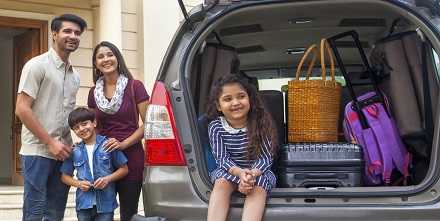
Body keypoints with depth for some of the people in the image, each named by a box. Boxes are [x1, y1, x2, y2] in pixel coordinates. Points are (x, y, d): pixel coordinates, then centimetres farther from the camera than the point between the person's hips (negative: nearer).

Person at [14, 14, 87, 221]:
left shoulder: (75, 75, 16)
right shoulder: (37, 65, -6)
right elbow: (21, 109, -12)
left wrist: (67, 144, 9)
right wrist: (51, 143, -13)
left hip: (63, 153, 7)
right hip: (37, 151, -7)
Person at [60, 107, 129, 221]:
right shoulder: (74, 151, 4)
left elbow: (124, 169, 2)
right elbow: (65, 176, 12)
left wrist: (108, 179, -13)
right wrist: (78, 183, -6)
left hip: (106, 202, -2)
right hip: (84, 203, 2)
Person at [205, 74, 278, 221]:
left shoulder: (261, 123, -13)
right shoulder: (215, 127, -11)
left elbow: (265, 158, -14)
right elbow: (222, 158, -14)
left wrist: (252, 174, -35)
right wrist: (240, 173, -35)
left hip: (258, 171, -1)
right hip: (229, 170, 1)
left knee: (258, 187, -31)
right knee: (222, 183, -29)